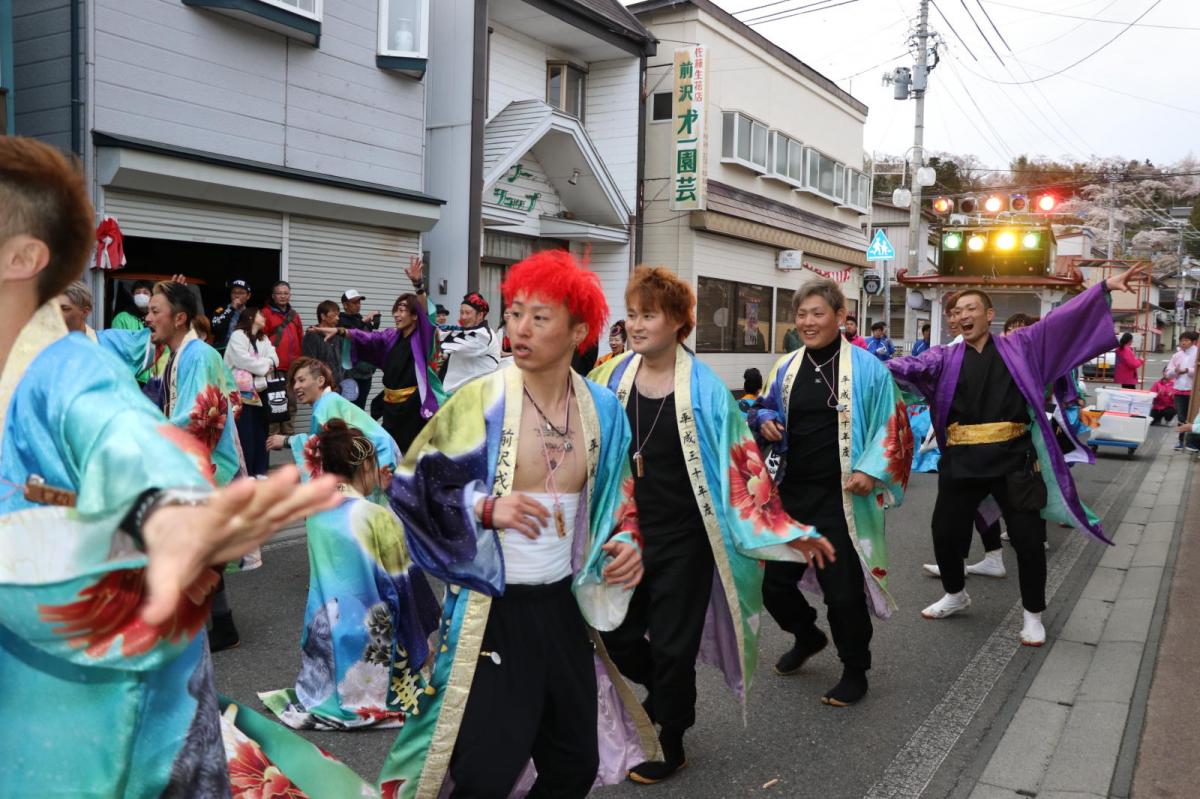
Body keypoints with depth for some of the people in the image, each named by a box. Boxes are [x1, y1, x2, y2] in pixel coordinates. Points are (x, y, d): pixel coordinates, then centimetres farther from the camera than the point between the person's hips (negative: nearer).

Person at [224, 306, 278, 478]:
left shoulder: (264, 339, 21)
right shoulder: (237, 335, 0)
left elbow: (274, 359, 6)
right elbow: (243, 359, -14)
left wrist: (264, 365, -13)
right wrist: (265, 365, -5)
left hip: (259, 389, 6)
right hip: (242, 390, -6)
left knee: (260, 430, 5)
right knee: (245, 432, -7)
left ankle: (260, 469, 10)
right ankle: (245, 472, -5)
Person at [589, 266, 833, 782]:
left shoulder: (703, 387, -10)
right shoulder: (611, 378, -2)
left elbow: (739, 463, -8)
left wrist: (787, 531, -10)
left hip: (683, 537, -3)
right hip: (623, 534, 4)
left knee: (671, 645, 6)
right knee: (615, 638, 11)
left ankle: (669, 744, 31)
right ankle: (670, 696, 43)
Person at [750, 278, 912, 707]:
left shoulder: (866, 368, -6)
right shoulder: (786, 367, 7)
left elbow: (890, 426, -5)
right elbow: (763, 409, 20)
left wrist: (870, 470, -18)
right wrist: (764, 421, -4)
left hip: (841, 498, -5)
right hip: (790, 493, 5)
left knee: (843, 589, 1)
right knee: (774, 580, 10)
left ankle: (855, 671, 25)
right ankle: (807, 636, 41)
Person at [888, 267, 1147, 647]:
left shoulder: (1019, 347, 6)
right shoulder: (945, 358, 6)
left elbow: (1061, 320, 0)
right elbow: (910, 366, -9)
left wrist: (1105, 287, -7)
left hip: (1012, 460, -1)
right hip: (963, 462, 2)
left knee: (1027, 539, 3)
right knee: (945, 532, 7)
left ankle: (1033, 615, 24)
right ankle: (955, 595, 35)